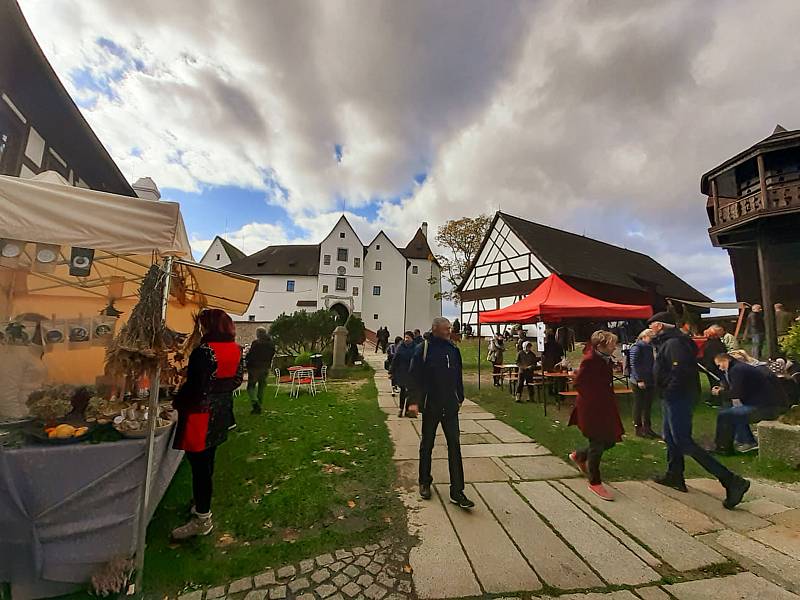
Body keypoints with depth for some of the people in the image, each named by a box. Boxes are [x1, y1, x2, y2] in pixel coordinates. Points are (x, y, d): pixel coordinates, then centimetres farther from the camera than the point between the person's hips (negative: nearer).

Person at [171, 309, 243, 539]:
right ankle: (202, 506, 41)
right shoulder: (236, 349, 0)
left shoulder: (203, 351, -23)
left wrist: (177, 402, -3)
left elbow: (194, 387, -21)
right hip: (221, 414, 8)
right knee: (207, 462, 23)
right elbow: (237, 379, 8)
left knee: (199, 466, 6)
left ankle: (202, 520, 20)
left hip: (201, 415, -8)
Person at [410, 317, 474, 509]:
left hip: (450, 407, 4)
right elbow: (414, 377, -10)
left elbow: (459, 376, 13)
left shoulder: (453, 349, 4)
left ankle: (457, 492, 13)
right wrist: (416, 401, -15)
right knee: (427, 445, 13)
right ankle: (425, 483, 33)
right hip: (430, 406, -3)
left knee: (455, 446, 3)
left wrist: (460, 398, 13)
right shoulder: (423, 349, -10)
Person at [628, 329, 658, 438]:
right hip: (639, 383, -8)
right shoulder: (636, 348, -12)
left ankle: (647, 428, 24)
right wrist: (639, 380, -19)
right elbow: (634, 365, -17)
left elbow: (652, 364, 19)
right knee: (639, 405, 2)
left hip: (650, 382, 8)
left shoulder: (650, 347, 14)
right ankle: (638, 429, 12)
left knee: (648, 406, 13)